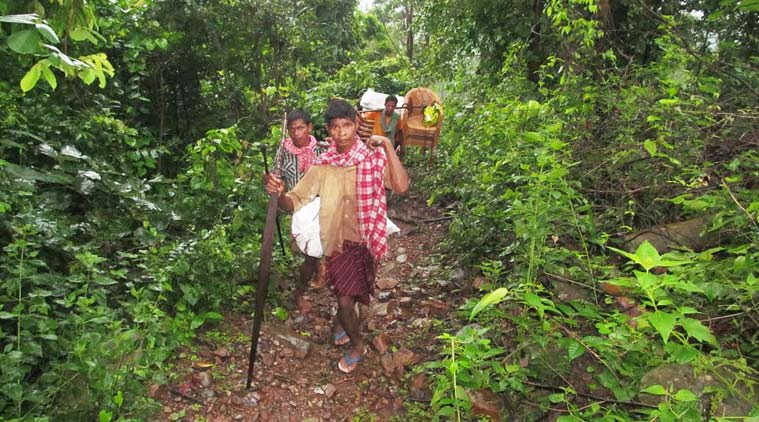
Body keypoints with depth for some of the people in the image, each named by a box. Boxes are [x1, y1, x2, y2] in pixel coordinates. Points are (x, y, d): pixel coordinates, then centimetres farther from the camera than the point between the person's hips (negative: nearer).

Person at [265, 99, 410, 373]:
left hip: (364, 241, -3)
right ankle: (355, 342, 50)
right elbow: (293, 202, -8)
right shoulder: (323, 166, -6)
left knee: (346, 299, 1)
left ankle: (353, 342, 36)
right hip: (336, 241, 3)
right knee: (345, 296, 20)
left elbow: (401, 186, -28)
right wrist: (279, 193, -30)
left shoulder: (374, 157, -12)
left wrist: (387, 145, -28)